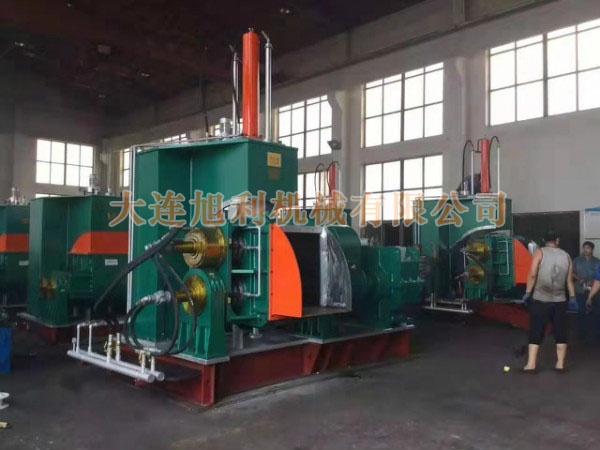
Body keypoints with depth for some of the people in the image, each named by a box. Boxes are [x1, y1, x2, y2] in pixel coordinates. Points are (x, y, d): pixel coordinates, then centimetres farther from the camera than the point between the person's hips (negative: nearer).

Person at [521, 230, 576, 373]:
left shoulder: (539, 252, -3)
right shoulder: (566, 255, 9)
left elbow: (532, 274, -12)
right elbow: (570, 280, 9)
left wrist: (527, 292, -8)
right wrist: (572, 298, 15)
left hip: (540, 299, -3)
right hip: (560, 300, 3)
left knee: (536, 332, 0)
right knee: (560, 333, 11)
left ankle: (531, 365, -2)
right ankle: (560, 364, 14)